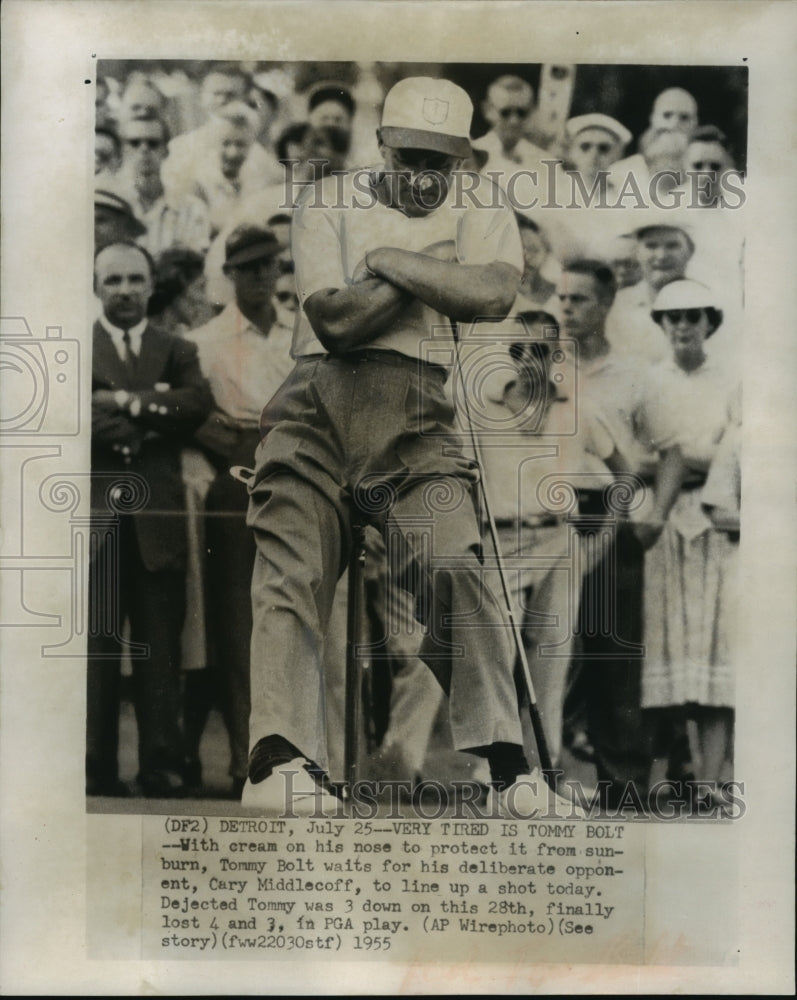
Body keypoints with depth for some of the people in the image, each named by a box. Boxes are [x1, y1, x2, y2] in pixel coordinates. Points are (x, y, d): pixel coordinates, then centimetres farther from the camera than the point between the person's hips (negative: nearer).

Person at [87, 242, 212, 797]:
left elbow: (199, 402, -2)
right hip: (96, 517, -1)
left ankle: (162, 768, 8)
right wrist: (149, 406, -10)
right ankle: (97, 771, 6)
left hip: (158, 519, 2)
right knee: (96, 648, 0)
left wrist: (123, 403, -6)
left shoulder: (178, 350, 17)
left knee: (162, 651, 2)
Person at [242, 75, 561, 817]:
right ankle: (280, 760, -12)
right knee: (289, 575, -11)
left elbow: (491, 295, -5)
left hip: (419, 416, 0)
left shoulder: (480, 207, 18)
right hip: (319, 402, 1)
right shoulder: (329, 203, 15)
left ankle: (506, 763, -10)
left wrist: (386, 259, 0)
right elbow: (334, 320, -1)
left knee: (454, 567, -16)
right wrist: (430, 271, 3)